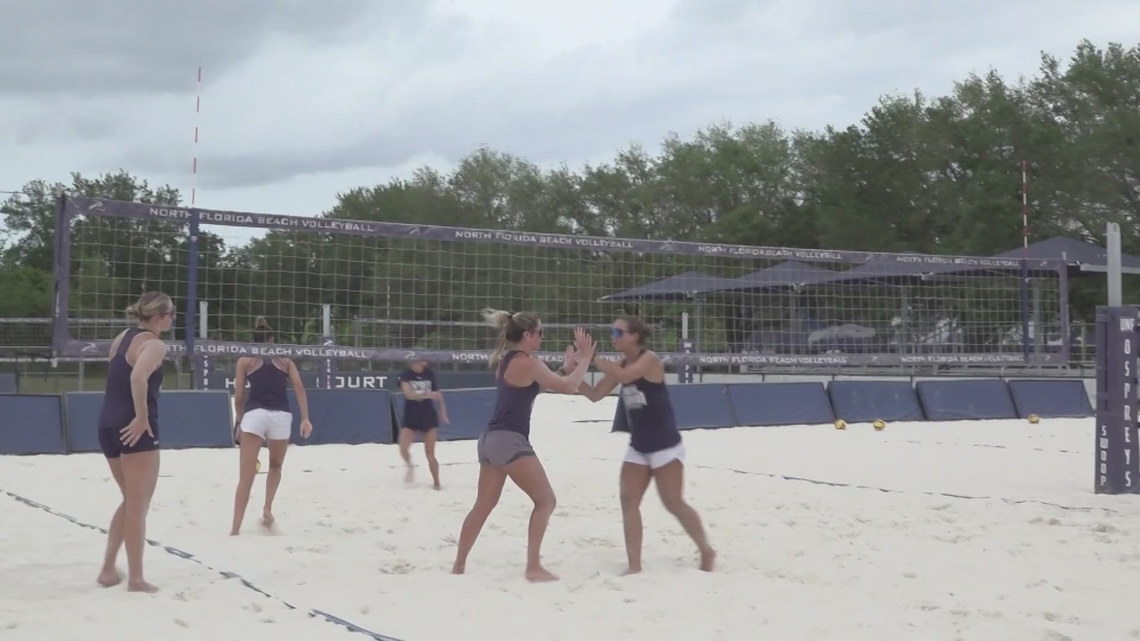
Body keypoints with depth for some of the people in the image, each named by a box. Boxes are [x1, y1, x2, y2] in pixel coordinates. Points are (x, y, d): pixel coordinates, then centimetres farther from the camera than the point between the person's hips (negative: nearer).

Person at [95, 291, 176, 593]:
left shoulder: (121, 338, 15)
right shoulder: (155, 344, -11)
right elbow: (138, 377, -30)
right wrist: (142, 417, -24)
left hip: (108, 425, 8)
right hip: (135, 429, -8)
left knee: (131, 502, 21)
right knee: (138, 506, 1)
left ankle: (108, 570, 21)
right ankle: (136, 579, 7)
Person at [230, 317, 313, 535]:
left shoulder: (245, 360, 16)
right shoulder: (284, 359, 19)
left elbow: (239, 396, 13)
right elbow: (299, 388, 6)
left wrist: (239, 421, 27)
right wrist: (305, 419, 2)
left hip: (254, 414, -1)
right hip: (281, 415, 1)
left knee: (245, 478, -2)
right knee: (275, 467, 27)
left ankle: (235, 529, -7)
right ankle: (267, 509, 9)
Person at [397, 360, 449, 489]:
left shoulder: (430, 373, -1)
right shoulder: (405, 375, -9)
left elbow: (438, 393, 10)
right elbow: (408, 394, -24)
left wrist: (443, 412, 8)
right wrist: (426, 395, -37)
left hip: (429, 416, 1)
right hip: (411, 417, 0)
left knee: (429, 453, -1)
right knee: (403, 449, -11)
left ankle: (436, 482, 11)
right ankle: (410, 467, 21)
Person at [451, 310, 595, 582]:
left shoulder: (506, 360, 15)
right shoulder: (528, 363, -12)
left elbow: (548, 383, 26)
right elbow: (568, 387, -11)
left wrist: (565, 365, 22)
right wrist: (586, 358, -1)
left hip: (491, 438, 9)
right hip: (510, 440, -9)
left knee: (483, 505, 15)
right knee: (545, 501, -2)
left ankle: (458, 565, 19)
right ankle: (533, 567, -5)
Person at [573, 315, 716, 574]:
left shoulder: (650, 360, -16)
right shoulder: (622, 365, 6)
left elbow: (623, 376, -35)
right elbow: (595, 395, 5)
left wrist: (592, 356, -32)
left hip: (665, 445, -7)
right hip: (638, 447, 8)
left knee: (673, 503, -2)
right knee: (628, 500, -2)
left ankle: (707, 551, 18)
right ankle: (634, 564, 1)